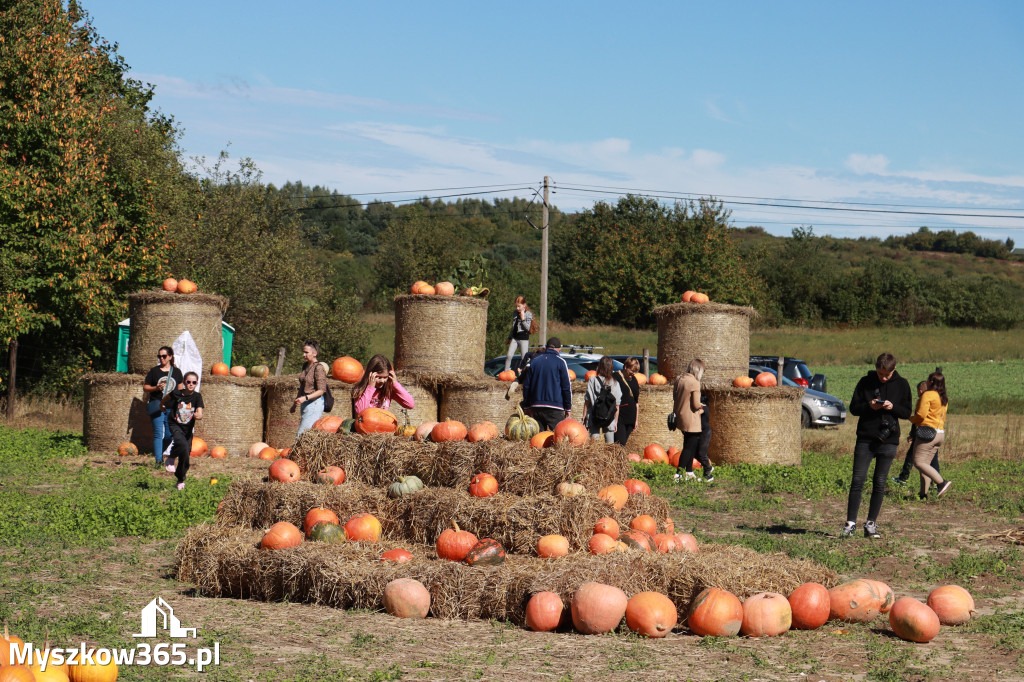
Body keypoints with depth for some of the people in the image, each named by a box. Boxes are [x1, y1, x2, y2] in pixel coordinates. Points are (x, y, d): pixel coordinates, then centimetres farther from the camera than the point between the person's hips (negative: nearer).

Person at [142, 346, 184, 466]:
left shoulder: (176, 372, 10)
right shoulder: (154, 371, 5)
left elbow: (180, 389, 14)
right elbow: (145, 387, 7)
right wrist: (156, 388, -11)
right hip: (157, 406, -2)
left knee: (169, 435, 2)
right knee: (158, 433, -8)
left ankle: (159, 452, 28)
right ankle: (158, 460, -7)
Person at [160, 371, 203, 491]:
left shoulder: (197, 397, -8)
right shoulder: (177, 393, -10)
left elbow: (200, 414, -19)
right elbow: (166, 398, 13)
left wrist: (198, 416, -39)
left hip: (188, 429, 3)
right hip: (175, 426, -2)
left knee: (186, 456, 6)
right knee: (183, 446, -32)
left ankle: (180, 480, 26)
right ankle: (171, 458, -4)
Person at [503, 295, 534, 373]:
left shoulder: (528, 314, -7)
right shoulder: (515, 313, 9)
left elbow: (528, 328, -13)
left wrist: (523, 318, -20)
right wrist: (509, 338, 25)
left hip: (524, 338, -5)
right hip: (514, 337, 5)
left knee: (524, 358, -2)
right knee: (509, 356, -6)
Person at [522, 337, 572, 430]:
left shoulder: (534, 361, 11)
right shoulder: (560, 362, -3)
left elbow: (526, 385, 13)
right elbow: (566, 387, -3)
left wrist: (527, 405, 19)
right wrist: (568, 408, 4)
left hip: (536, 406, 4)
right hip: (554, 408, -4)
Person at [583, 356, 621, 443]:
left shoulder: (592, 381, -5)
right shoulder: (615, 384, 0)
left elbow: (587, 401, -3)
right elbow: (617, 406, 3)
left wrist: (584, 417, 5)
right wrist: (615, 421, 11)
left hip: (593, 418, -1)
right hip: (609, 420, 1)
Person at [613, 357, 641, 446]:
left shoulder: (634, 380, 14)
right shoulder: (616, 377, -6)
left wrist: (637, 419, 16)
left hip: (631, 418, 6)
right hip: (619, 416, -6)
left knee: (623, 444, 5)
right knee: (620, 443, -13)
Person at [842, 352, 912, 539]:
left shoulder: (901, 385, 5)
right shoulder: (865, 382, 3)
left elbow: (907, 413, 7)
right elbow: (853, 408, 6)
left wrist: (892, 407, -13)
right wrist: (869, 406, -14)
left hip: (888, 441, 0)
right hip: (865, 439, 0)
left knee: (880, 483, 3)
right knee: (858, 480, -5)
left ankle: (871, 524, 10)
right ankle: (851, 523, -2)